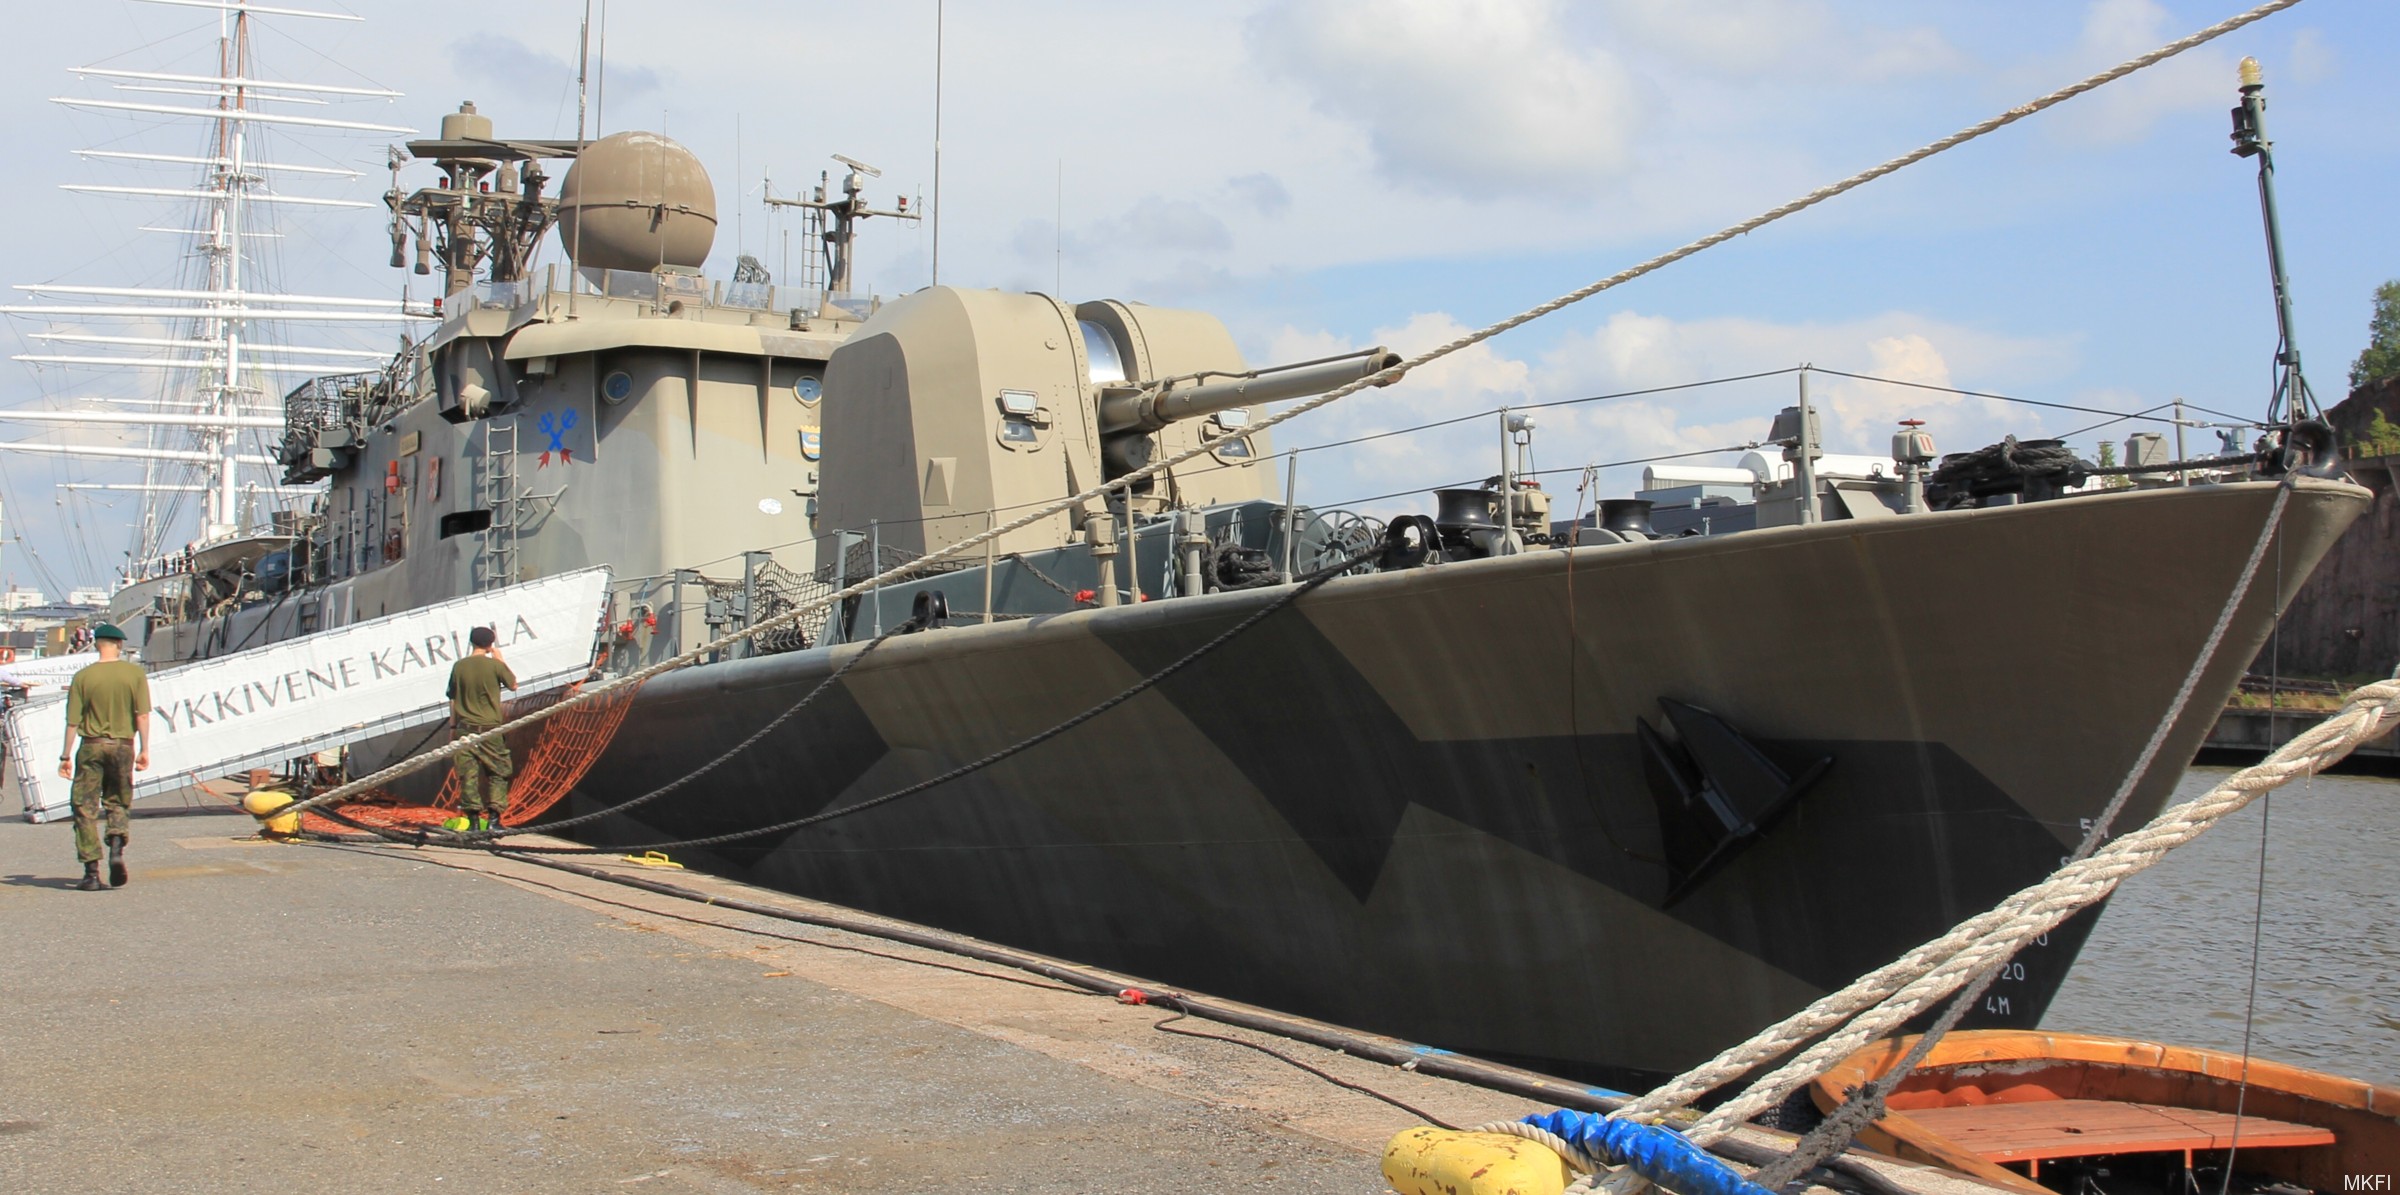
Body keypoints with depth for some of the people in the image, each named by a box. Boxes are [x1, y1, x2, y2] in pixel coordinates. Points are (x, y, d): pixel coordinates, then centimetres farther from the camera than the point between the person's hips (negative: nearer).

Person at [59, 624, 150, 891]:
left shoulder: (83, 676, -3)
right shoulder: (135, 673, -2)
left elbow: (73, 721, -2)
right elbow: (143, 716, -5)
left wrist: (67, 756, 4)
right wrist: (144, 750, 2)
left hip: (91, 747, -1)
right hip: (123, 746, 1)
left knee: (86, 809, 6)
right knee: (119, 803, 17)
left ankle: (92, 871, 2)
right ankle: (117, 850, -7)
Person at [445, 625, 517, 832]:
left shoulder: (459, 666, 2)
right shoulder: (494, 665, -7)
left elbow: (453, 699, 7)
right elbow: (513, 684, 9)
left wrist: (453, 726, 15)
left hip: (465, 727, 2)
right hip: (490, 727, -2)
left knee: (468, 774, 4)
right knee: (498, 773, 7)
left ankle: (473, 818, 2)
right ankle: (494, 816, -2)